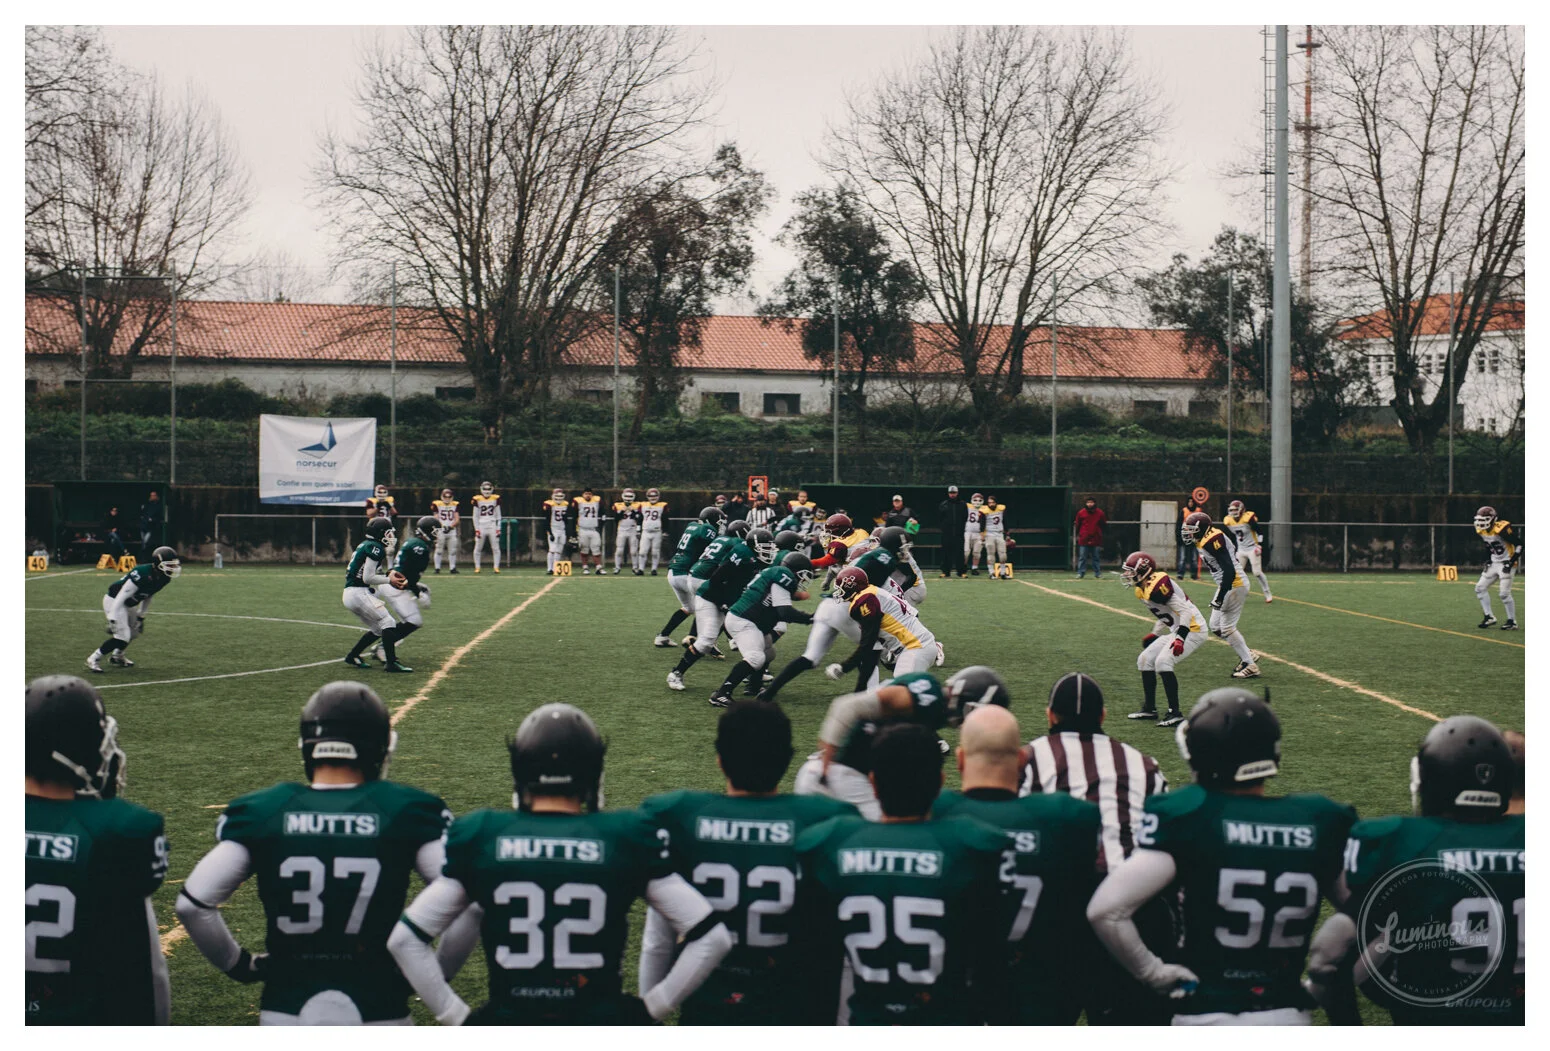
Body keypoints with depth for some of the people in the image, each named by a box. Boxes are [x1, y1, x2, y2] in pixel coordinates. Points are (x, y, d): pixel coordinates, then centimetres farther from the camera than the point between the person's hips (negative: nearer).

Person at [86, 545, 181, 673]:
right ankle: (93, 659, -1)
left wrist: (141, 617, 15)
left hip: (130, 604, 9)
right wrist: (112, 621, -29)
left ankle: (117, 656, 41)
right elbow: (120, 599, -30)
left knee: (135, 631, 20)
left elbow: (147, 597, 11)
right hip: (114, 602, -9)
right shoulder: (142, 575, -34)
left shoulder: (163, 579, -7)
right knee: (122, 636, -16)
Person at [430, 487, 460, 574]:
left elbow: (457, 519, 4)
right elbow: (436, 519, 0)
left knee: (452, 550, 1)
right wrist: (442, 527, -16)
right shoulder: (437, 505, 3)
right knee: (439, 550, -2)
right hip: (440, 531, -2)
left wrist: (450, 526, -13)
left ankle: (452, 567, 6)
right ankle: (437, 568, 2)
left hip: (452, 530, 2)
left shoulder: (455, 505, 10)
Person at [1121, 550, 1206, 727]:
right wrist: (1154, 634, 26)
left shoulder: (1156, 586, -22)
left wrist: (1180, 639, -31)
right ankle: (1149, 709, 19)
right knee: (1145, 660, 11)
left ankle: (1175, 713, -19)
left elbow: (1185, 611, -25)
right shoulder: (1143, 589, 9)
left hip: (1193, 629, -11)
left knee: (1163, 662, -23)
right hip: (1177, 630, 11)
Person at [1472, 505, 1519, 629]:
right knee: (1480, 588, 5)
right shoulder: (1481, 532, 1)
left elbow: (1519, 545, -19)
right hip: (1493, 563, 9)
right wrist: (1488, 560, 11)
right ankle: (1489, 617, 13)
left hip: (1505, 564, -9)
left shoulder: (1501, 530, -24)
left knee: (1504, 593, -12)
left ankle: (1512, 622, 1)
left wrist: (1511, 562, -20)